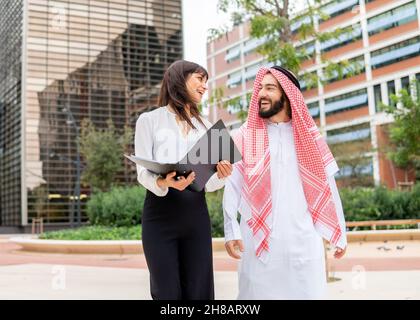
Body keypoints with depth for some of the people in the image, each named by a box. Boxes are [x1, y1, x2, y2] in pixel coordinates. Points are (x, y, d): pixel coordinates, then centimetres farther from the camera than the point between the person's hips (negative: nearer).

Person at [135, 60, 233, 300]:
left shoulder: (205, 125, 18)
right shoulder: (150, 120, 7)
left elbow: (209, 183, 10)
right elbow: (143, 172, -4)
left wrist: (221, 175, -13)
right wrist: (164, 183, -26)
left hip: (196, 212, 4)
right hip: (161, 211, -3)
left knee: (199, 292, 1)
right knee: (168, 293, -2)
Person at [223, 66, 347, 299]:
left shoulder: (308, 136, 8)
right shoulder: (246, 136, 6)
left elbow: (326, 186, 9)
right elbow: (233, 185, 2)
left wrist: (339, 232, 7)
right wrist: (231, 230, -7)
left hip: (304, 238, 1)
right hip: (259, 237, 0)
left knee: (308, 293, 3)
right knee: (260, 293, 5)